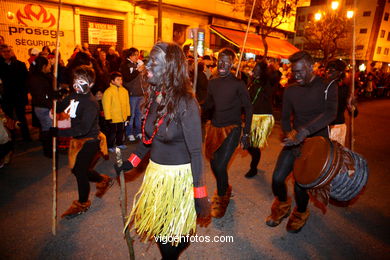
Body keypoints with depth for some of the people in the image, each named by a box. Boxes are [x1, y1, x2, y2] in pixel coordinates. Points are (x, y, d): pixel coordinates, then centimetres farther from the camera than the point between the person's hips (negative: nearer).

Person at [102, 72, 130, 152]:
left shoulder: (124, 90, 3)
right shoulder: (108, 91, -16)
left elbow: (127, 103, 10)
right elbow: (106, 106, -15)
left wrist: (128, 114, 10)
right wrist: (108, 117, -15)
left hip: (122, 117, 6)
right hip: (113, 118, -6)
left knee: (121, 131, 20)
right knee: (112, 132, 6)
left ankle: (119, 143, 38)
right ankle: (110, 146, 22)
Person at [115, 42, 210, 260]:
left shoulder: (185, 103, -21)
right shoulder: (154, 96, -1)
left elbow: (196, 152, -20)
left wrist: (200, 196, -17)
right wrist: (131, 162, 8)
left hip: (179, 176, -6)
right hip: (155, 172, 7)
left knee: (175, 231, 12)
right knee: (156, 224, 22)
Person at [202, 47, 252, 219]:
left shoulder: (238, 84, -8)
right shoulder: (212, 83, 6)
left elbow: (248, 109, -3)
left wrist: (246, 134, -6)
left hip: (232, 129, -5)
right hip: (214, 127, 5)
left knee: (220, 165, -13)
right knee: (214, 163, 12)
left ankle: (221, 198, 14)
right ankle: (225, 188, 42)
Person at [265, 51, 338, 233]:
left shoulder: (327, 86, -6)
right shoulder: (290, 91, 4)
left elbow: (330, 113, -23)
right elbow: (285, 118, 7)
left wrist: (305, 131, -37)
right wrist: (291, 135, -13)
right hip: (295, 141, 3)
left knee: (300, 184, -4)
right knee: (277, 178, -7)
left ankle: (301, 213, 31)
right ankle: (282, 205, 27)